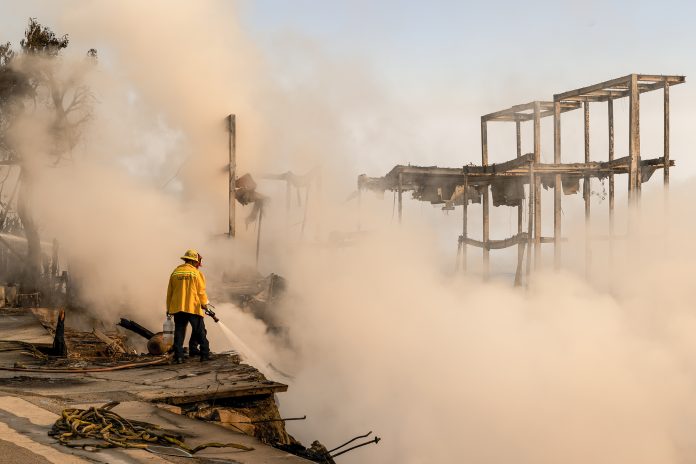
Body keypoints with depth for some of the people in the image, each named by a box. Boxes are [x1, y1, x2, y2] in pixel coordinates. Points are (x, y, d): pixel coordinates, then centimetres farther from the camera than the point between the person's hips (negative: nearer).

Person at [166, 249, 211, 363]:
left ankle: (178, 356, 1)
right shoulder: (196, 273, -4)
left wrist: (168, 308, 18)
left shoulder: (175, 272, 8)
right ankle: (205, 354, 8)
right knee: (200, 332, 7)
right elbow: (201, 291, -3)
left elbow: (169, 292, 11)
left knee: (179, 332, 6)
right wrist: (205, 304, 14)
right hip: (193, 307, -3)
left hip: (177, 307, 3)